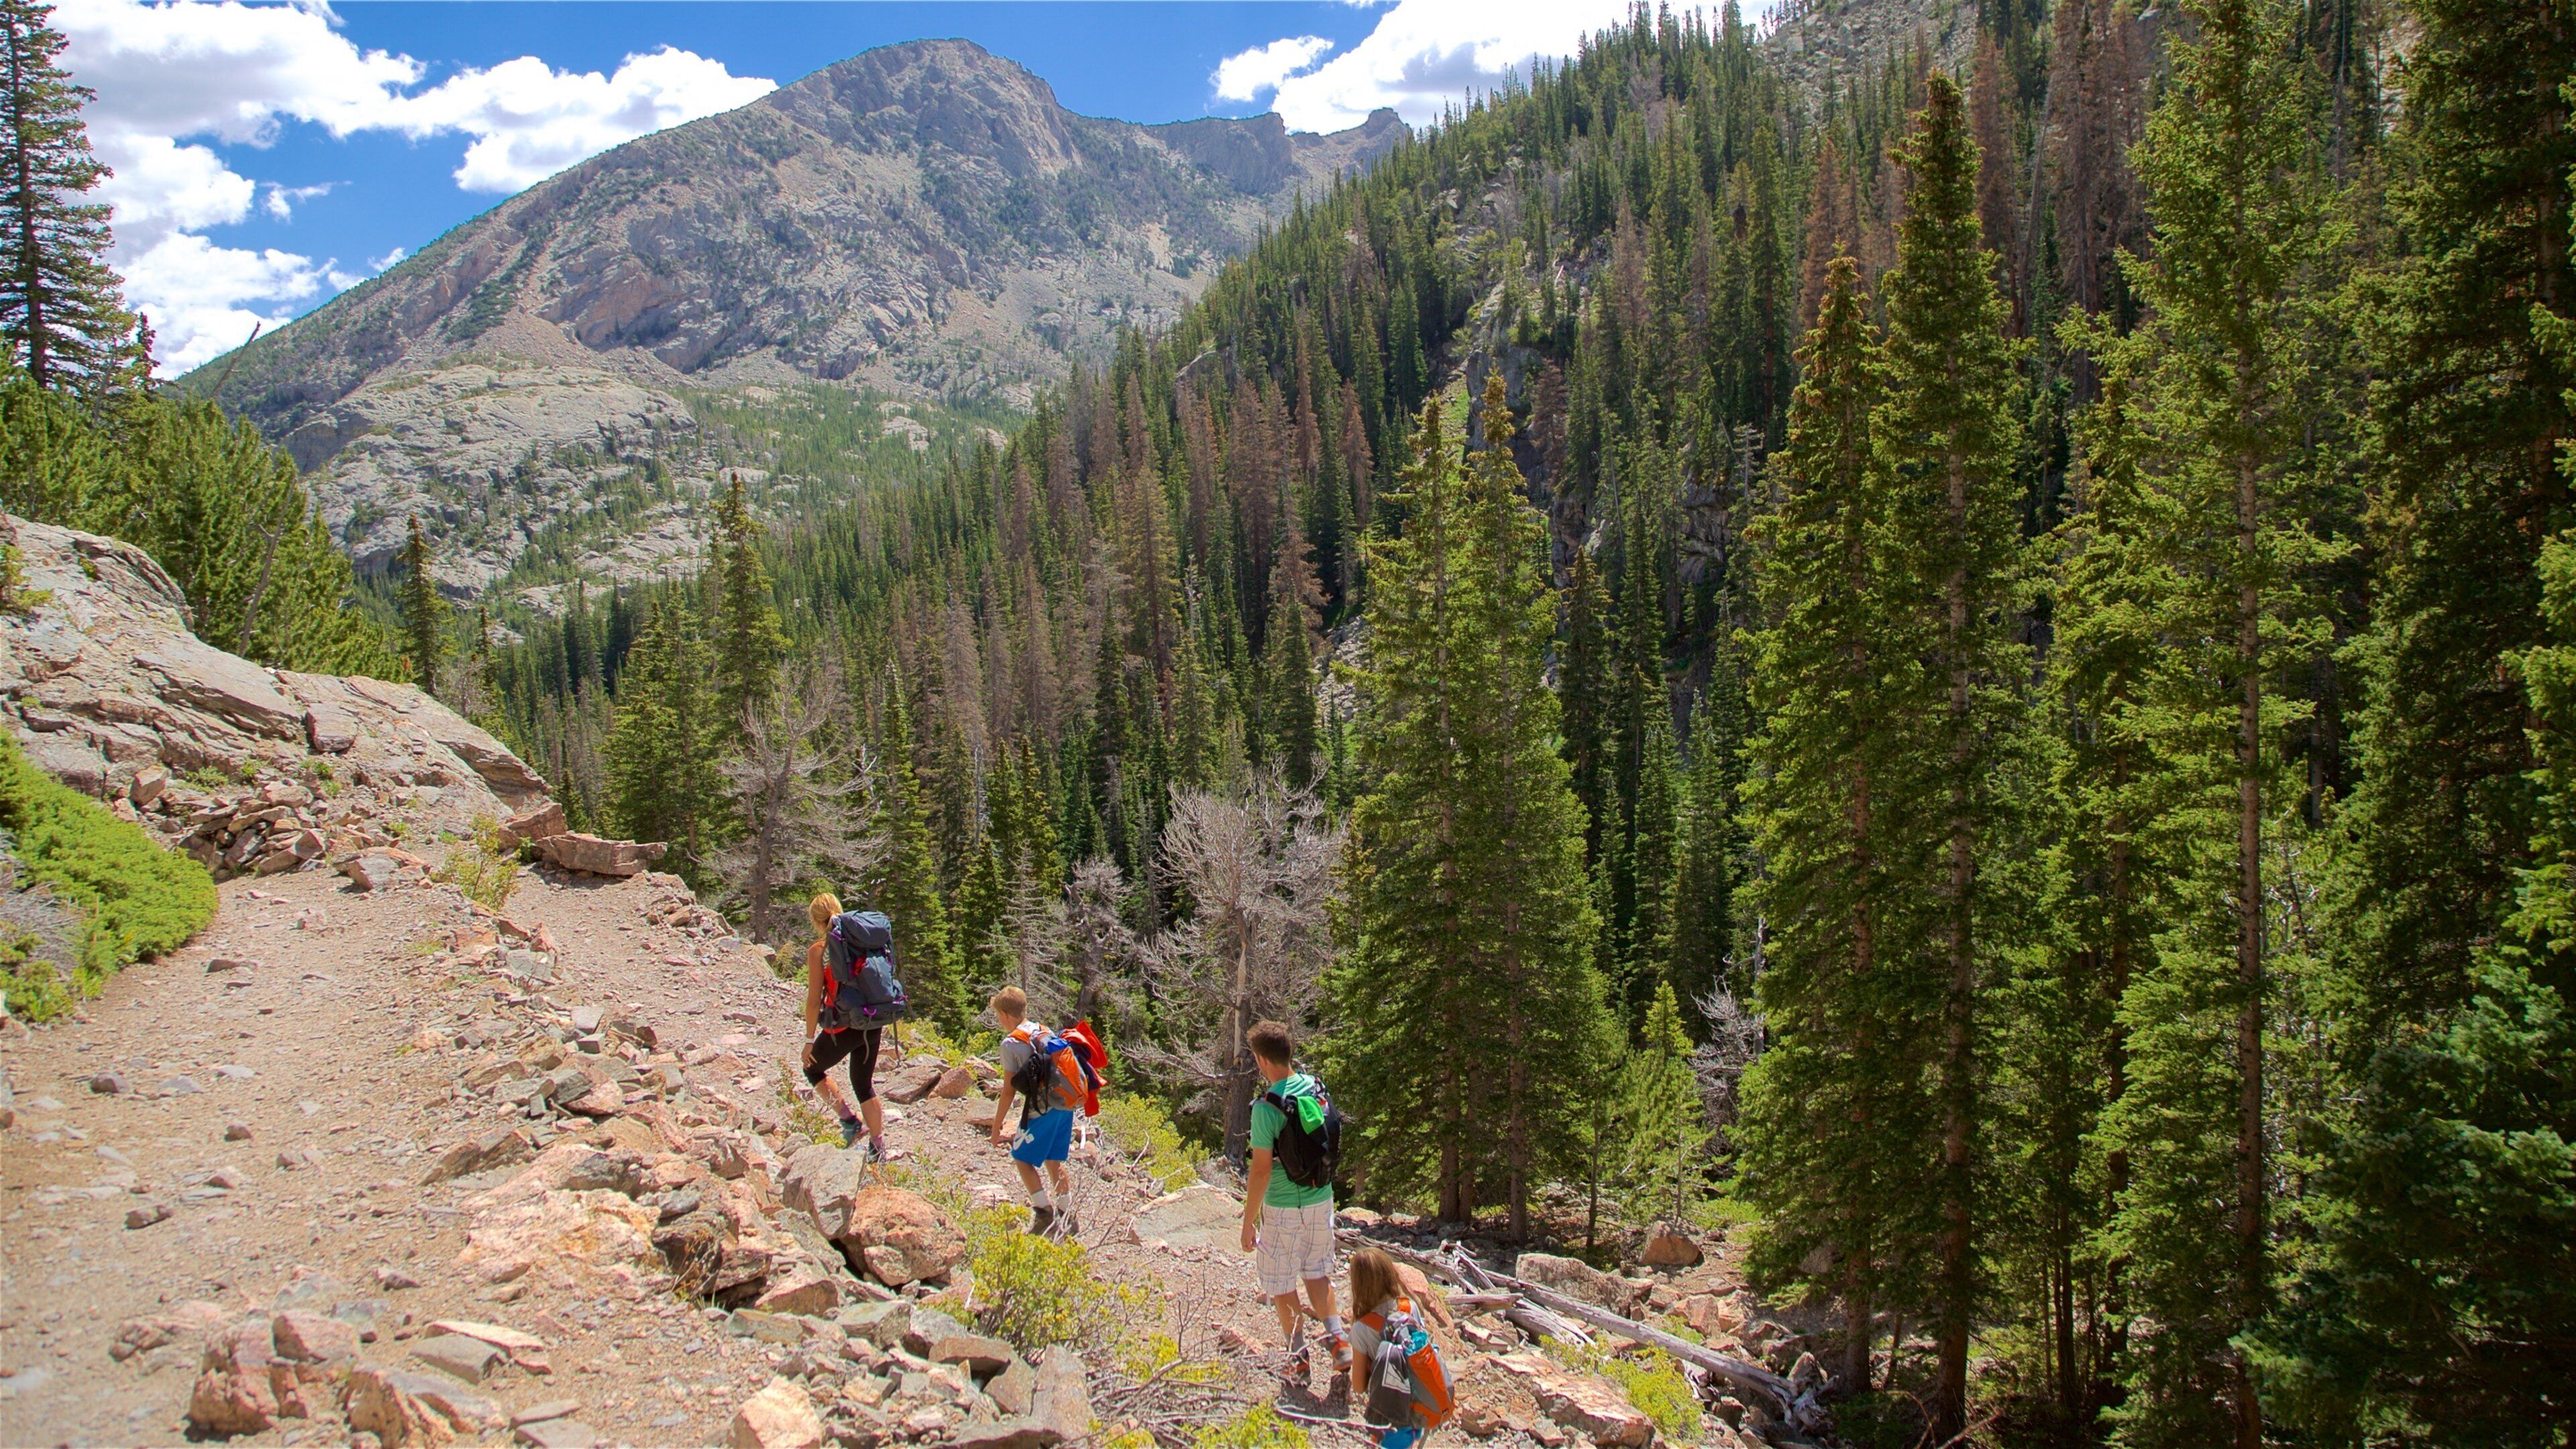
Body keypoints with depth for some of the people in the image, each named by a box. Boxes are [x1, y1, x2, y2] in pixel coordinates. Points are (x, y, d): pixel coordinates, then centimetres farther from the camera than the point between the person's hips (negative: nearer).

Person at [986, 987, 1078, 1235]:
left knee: (1022, 1159, 9)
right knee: (1054, 1161, 17)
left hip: (1041, 1109, -7)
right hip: (1066, 1105, 7)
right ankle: (1067, 1218, 20)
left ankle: (1045, 1215, 2)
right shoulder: (1046, 1033, 12)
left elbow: (1009, 1090, -9)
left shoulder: (1011, 1043, -9)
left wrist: (996, 1125, -2)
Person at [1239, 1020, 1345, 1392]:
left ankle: (1299, 1360, 18)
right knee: (1317, 1272, 23)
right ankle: (1337, 1340, 13)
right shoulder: (1316, 1088, -3)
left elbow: (1261, 1171, -20)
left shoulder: (1266, 1107, -22)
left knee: (1280, 1284, 11)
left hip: (1283, 1208, -6)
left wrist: (1249, 1222, -11)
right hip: (1321, 1198, 6)